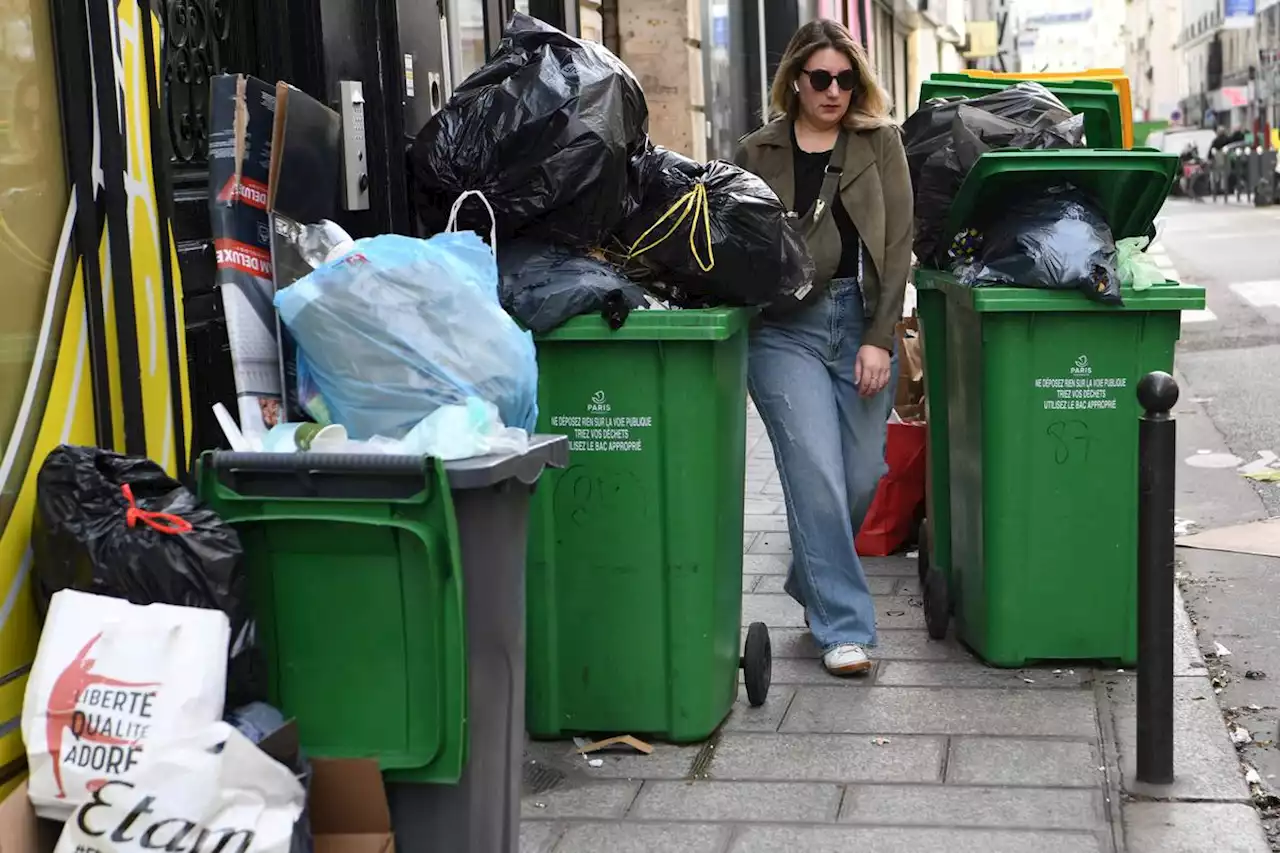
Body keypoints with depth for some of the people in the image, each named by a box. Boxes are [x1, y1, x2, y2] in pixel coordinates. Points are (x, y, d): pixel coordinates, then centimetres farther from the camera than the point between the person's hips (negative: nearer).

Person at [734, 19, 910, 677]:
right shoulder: (758, 152, 6)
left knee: (862, 475, 7)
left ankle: (813, 582, 34)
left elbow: (896, 244, 1)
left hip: (863, 325, 2)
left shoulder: (880, 142, 7)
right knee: (816, 476, -10)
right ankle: (843, 627, 0)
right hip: (785, 331, -2)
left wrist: (879, 339, -6)